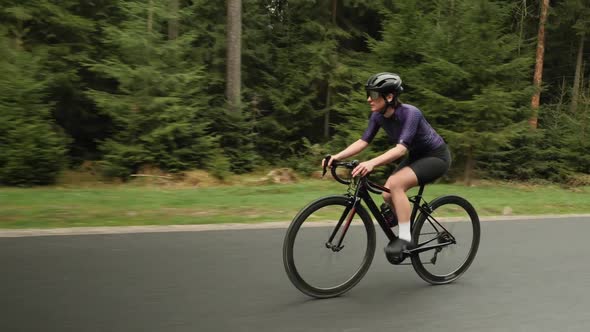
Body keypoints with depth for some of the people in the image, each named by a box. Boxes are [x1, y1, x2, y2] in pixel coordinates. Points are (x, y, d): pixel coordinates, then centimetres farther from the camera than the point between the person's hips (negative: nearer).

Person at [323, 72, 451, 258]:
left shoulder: (410, 113, -31)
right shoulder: (378, 116, -10)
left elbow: (401, 148, -42)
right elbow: (363, 141, -13)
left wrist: (372, 163, -56)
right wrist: (337, 156, -28)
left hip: (436, 156, -7)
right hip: (416, 156, 8)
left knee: (396, 183, -28)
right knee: (388, 195, -5)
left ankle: (405, 238, -18)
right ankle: (407, 234, 20)